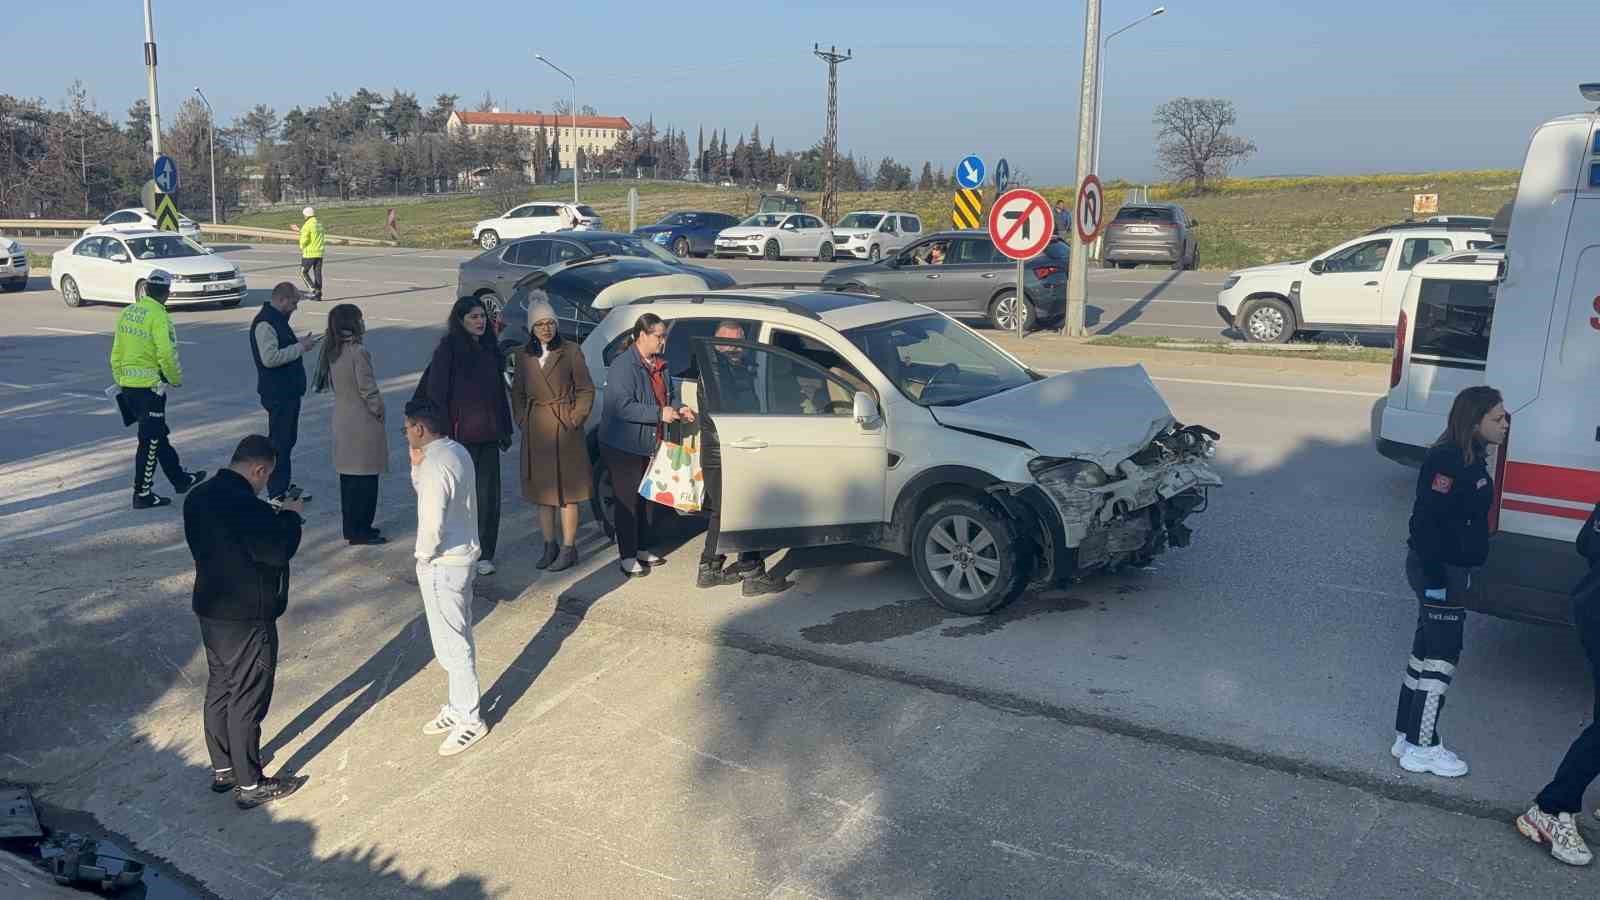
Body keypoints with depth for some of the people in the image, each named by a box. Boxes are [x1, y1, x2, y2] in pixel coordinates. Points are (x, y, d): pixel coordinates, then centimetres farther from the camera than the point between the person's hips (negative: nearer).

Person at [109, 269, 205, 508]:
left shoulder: (128, 312, 9)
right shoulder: (158, 316, -15)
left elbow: (116, 352, 14)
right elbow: (166, 354, -22)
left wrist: (120, 380, 23)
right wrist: (176, 380, -6)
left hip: (127, 386, 9)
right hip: (149, 386, -9)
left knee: (158, 435, 19)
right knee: (150, 440, 0)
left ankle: (181, 479, 32)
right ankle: (142, 493, 5)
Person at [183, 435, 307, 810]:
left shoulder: (199, 496, 3)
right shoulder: (246, 506, -27)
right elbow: (279, 550, -25)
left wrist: (273, 515, 8)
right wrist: (290, 515, -10)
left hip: (211, 610, 9)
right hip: (246, 619, -9)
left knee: (219, 689, 20)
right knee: (248, 700, 2)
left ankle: (222, 769, 35)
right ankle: (250, 785, 14)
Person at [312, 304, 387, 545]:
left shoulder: (332, 351, 6)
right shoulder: (358, 352, -19)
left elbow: (333, 384, 11)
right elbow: (368, 389, -18)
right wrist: (379, 411, -4)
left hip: (342, 421, 8)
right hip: (364, 422, -8)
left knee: (348, 475, 15)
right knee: (366, 477, 0)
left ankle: (351, 527, 23)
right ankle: (361, 531, 5)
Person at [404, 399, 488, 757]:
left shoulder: (436, 466, -25)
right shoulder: (457, 451, 5)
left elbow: (431, 523, -28)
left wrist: (424, 556, -11)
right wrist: (416, 464, 1)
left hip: (442, 563, -10)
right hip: (463, 554, 10)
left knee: (451, 643, 3)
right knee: (459, 636, 20)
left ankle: (469, 719, 15)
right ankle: (459, 706, 34)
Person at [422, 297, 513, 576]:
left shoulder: (489, 347, 10)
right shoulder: (448, 348, -8)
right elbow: (436, 392, -10)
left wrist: (504, 429, 16)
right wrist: (444, 433, -14)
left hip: (488, 435, 5)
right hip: (461, 435, -5)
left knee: (488, 495, 8)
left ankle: (484, 554, 18)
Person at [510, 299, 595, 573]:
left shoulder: (571, 351, -5)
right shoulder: (524, 356, 8)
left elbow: (586, 390, -3)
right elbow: (517, 393, 18)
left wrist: (575, 420, -8)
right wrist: (522, 420, 7)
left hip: (564, 430, -4)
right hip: (535, 432, 4)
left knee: (567, 491, 0)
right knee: (542, 491, 10)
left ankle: (569, 548, 8)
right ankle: (549, 546, 21)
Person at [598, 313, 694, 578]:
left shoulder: (659, 365, 7)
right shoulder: (622, 366, -19)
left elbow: (669, 394, 21)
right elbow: (622, 407, -27)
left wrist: (678, 409, -1)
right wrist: (660, 414, -28)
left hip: (650, 444, 8)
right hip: (623, 445, -8)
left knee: (647, 497, 17)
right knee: (628, 501, 0)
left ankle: (642, 548, 31)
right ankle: (628, 557, 10)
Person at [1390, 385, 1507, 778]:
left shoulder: (1471, 459, 9)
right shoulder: (1447, 461, -21)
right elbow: (1427, 521, -24)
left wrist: (1460, 574, 15)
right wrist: (1436, 580, -24)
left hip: (1451, 568, 10)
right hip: (1438, 571, -10)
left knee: (1427, 650, 16)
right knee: (1442, 657, -1)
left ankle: (1407, 736, 28)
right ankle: (1420, 748, 10)